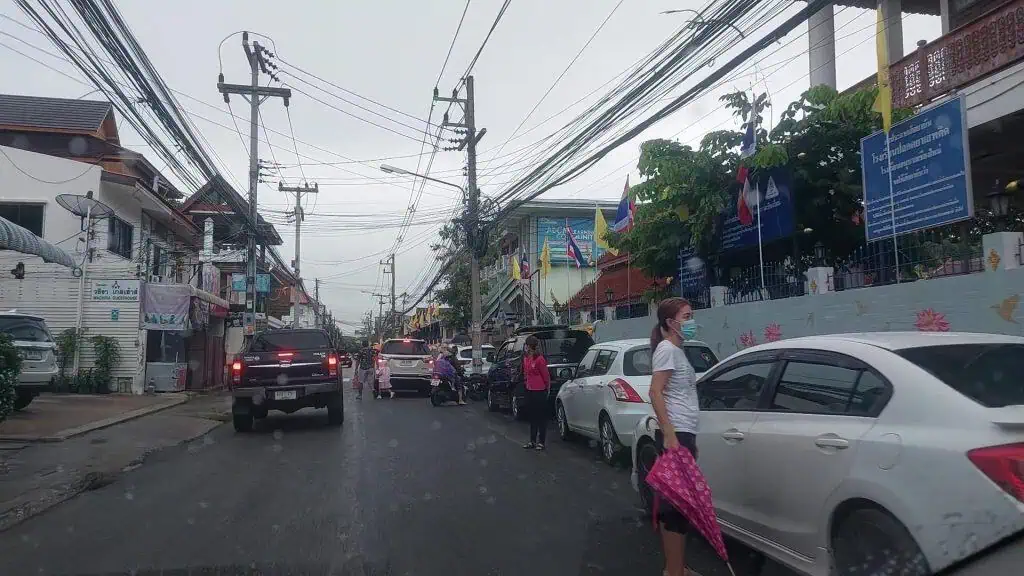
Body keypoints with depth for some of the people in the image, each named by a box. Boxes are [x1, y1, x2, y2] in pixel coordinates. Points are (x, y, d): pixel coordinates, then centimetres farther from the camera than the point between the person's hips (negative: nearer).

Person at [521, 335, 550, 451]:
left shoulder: (539, 359, -17)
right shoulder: (526, 358, 7)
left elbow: (545, 375, -10)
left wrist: (547, 387, -1)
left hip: (540, 391, -8)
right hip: (530, 391, 8)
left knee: (541, 417, 2)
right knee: (532, 416, 13)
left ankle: (541, 442, 9)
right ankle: (532, 441, 22)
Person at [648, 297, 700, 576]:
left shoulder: (678, 350, 18)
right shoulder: (667, 349, -10)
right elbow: (655, 393, -18)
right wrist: (669, 435, -25)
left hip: (683, 433, 9)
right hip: (675, 434, -9)